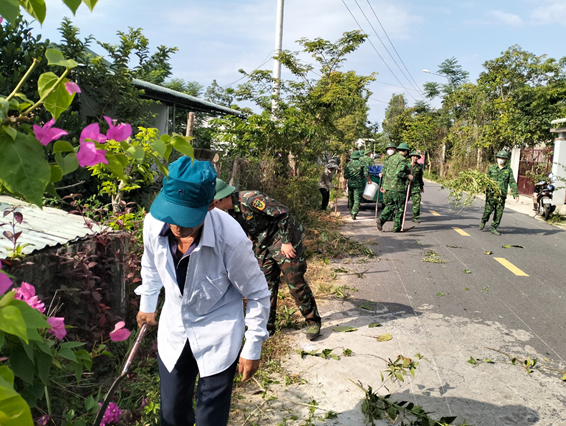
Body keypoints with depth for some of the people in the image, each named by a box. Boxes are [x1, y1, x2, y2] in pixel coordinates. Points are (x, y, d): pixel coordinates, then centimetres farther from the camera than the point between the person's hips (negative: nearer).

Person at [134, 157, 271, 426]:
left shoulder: (231, 239, -33)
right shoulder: (154, 222, -21)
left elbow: (257, 295, -15)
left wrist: (252, 349, -7)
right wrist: (147, 305, 17)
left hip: (218, 336, -4)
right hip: (173, 331, 4)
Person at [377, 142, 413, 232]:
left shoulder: (391, 158, 14)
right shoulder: (403, 160, -11)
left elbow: (384, 171, 16)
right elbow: (399, 172, -24)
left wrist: (383, 184, 21)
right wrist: (408, 176, -9)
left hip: (387, 187, 7)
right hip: (398, 188, -7)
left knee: (389, 205, 18)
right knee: (399, 208, 5)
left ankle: (381, 219, -4)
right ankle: (397, 227, 8)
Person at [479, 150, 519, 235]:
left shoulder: (508, 170, 8)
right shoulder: (491, 168, 7)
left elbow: (512, 182, 6)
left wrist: (515, 194, -1)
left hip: (502, 194, 1)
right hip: (491, 193, -1)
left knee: (499, 212, 2)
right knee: (489, 209, -9)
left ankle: (494, 228, 13)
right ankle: (483, 221, 20)